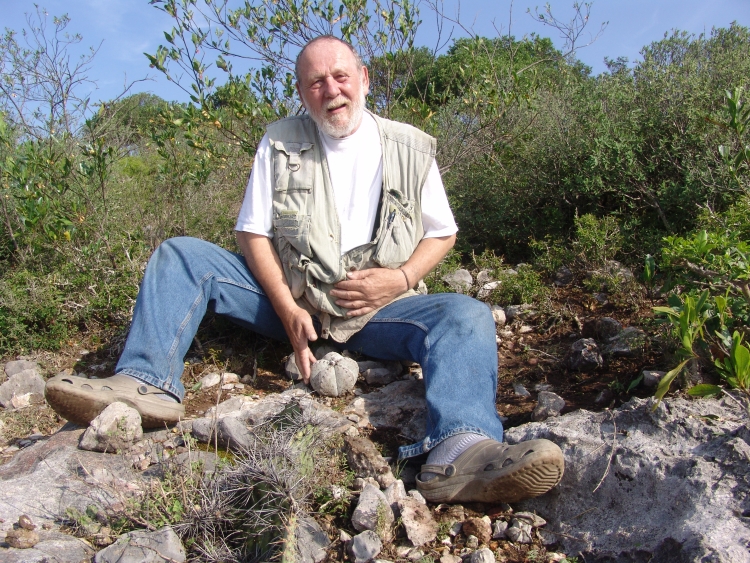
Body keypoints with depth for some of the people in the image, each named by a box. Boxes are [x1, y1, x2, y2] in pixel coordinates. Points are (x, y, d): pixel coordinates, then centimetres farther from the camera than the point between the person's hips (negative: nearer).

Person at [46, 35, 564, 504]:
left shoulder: (410, 149, 5)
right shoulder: (281, 144, 7)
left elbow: (442, 233, 9)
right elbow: (253, 232, 2)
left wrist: (401, 279, -12)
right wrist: (287, 308, -13)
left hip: (376, 307, -1)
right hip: (288, 296, 2)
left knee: (467, 316, -29)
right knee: (181, 255, -10)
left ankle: (459, 452, -54)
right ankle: (149, 384, -28)